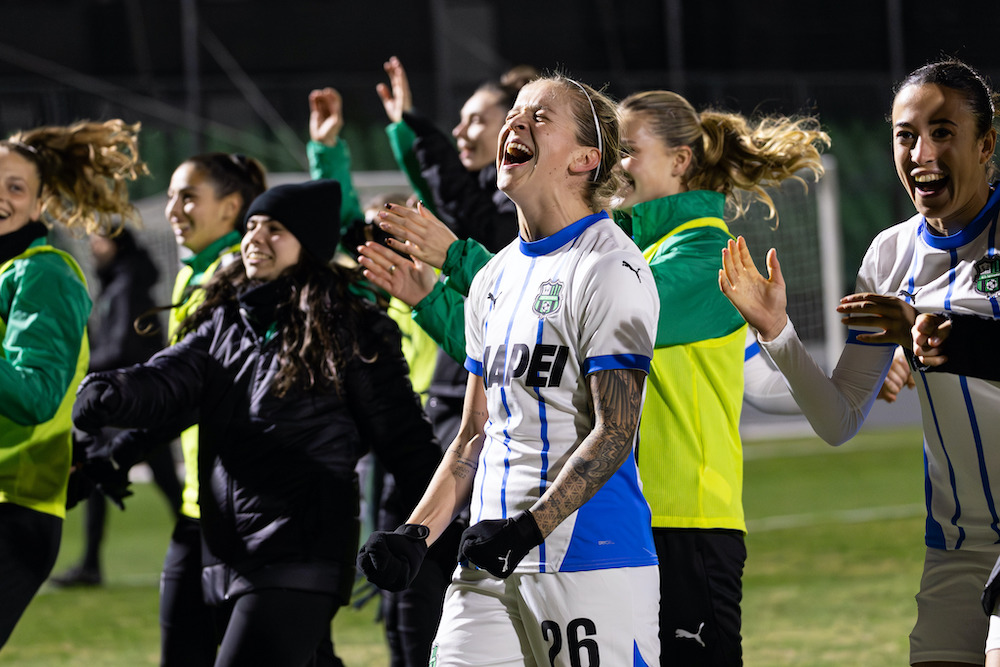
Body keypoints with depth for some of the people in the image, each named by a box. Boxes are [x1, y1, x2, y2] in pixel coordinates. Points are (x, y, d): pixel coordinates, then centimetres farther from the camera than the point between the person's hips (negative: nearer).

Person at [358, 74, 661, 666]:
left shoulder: (611, 268, -8)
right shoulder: (496, 278, 17)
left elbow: (614, 432, -14)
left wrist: (530, 526, -24)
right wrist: (417, 534, 9)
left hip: (590, 566, -7)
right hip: (489, 571, 7)